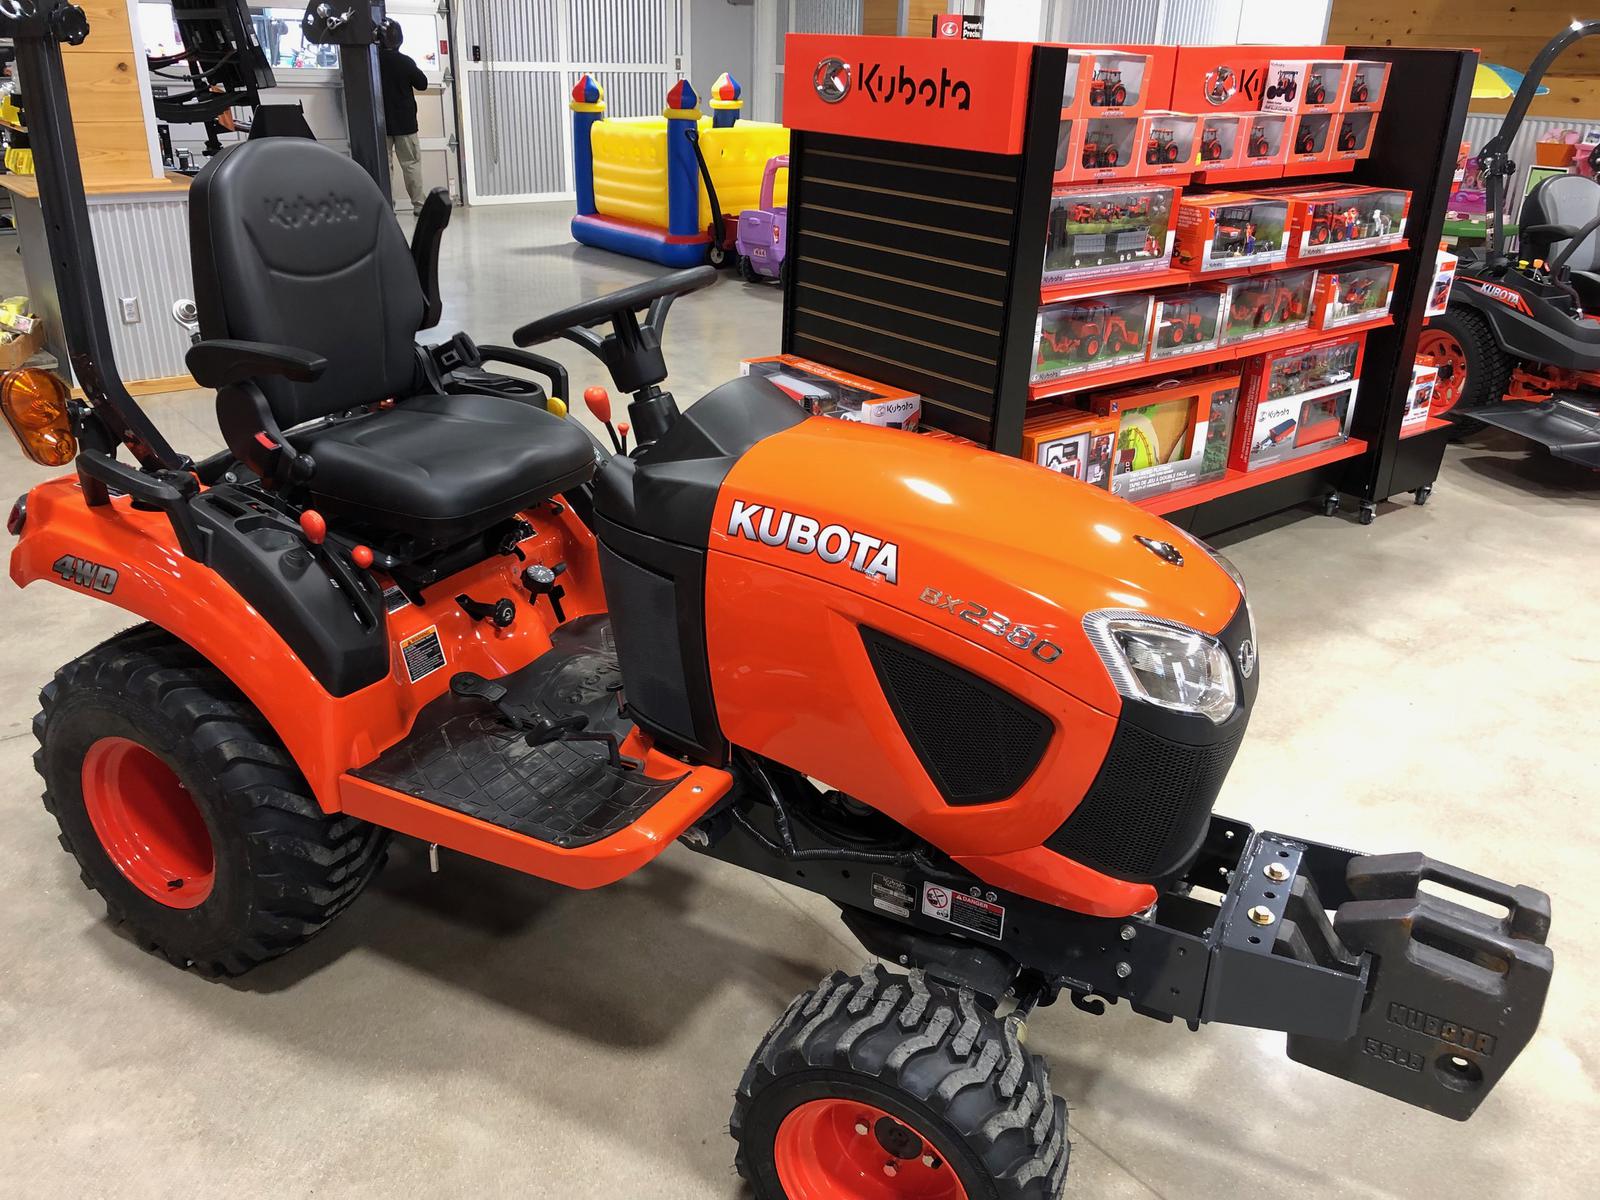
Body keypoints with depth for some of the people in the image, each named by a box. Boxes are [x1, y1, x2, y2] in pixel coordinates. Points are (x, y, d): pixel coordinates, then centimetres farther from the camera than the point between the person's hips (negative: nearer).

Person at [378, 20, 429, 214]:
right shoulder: (405, 61, -9)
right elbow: (422, 83, 1)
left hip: (381, 123, 1)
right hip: (404, 122, -1)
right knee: (411, 163, 5)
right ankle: (419, 203, 4)